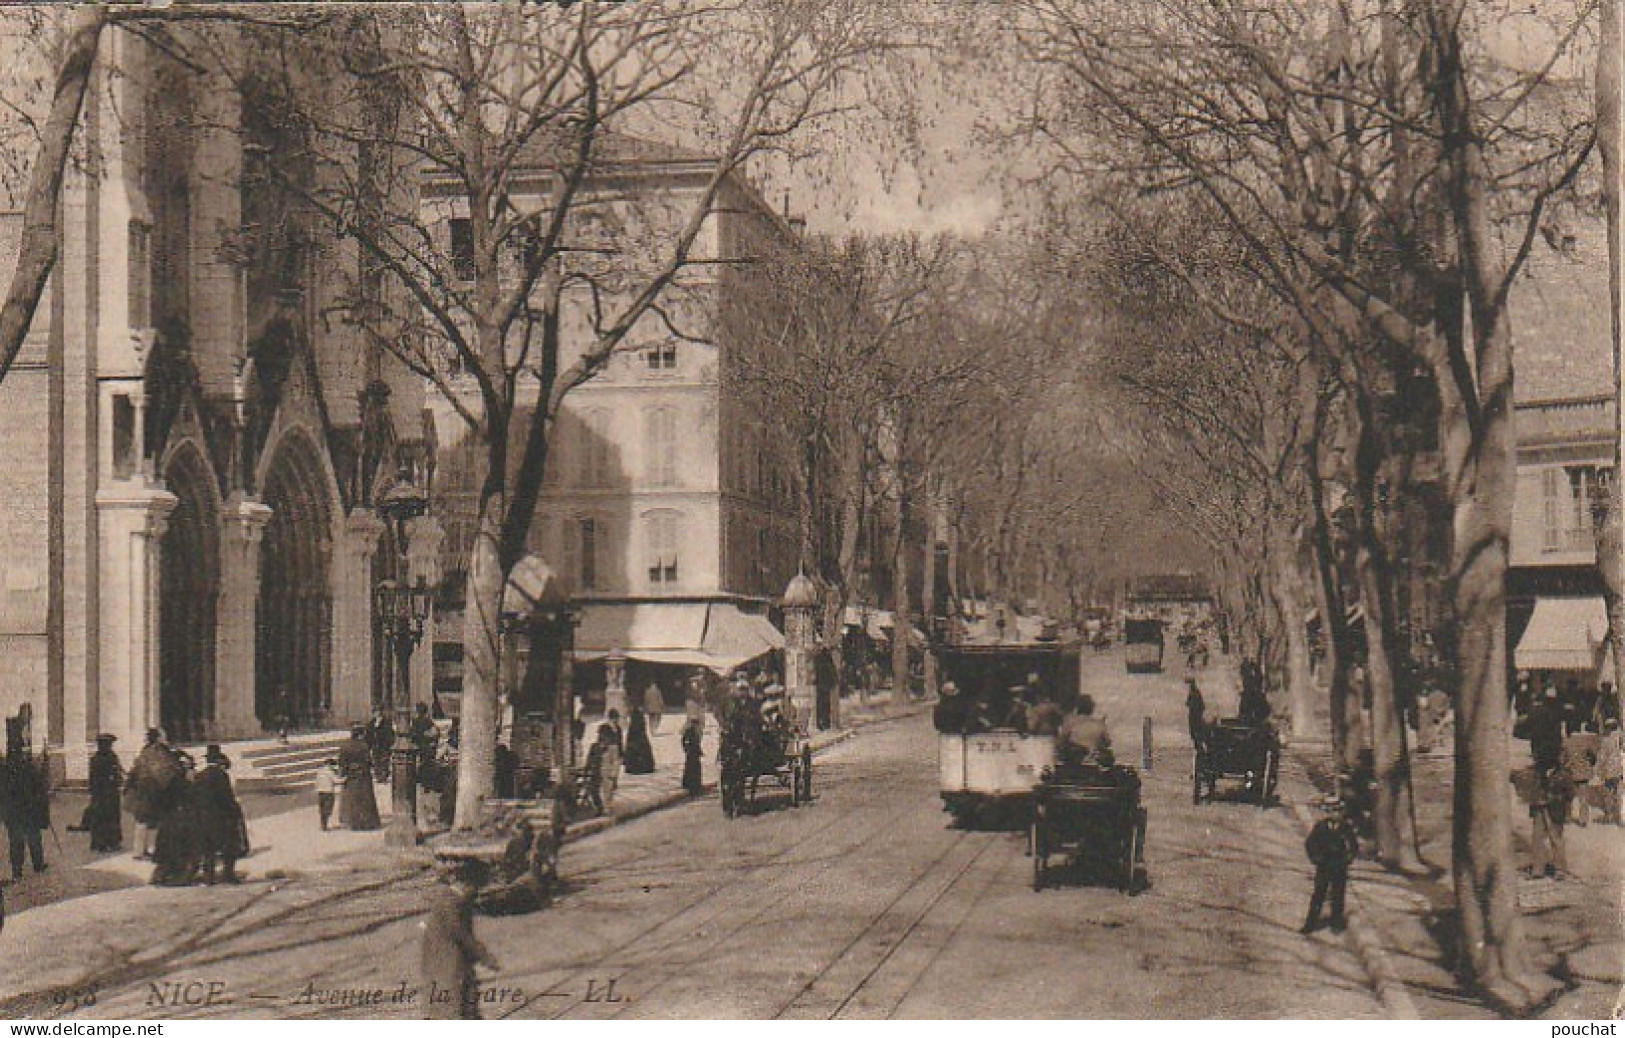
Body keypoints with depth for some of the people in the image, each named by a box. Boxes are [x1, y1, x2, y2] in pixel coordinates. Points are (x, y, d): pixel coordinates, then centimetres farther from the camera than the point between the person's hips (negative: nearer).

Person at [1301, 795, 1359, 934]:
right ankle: (1311, 923, 7)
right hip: (1323, 868, 0)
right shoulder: (1320, 826, -3)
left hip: (1340, 869, 0)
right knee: (1318, 895, 1)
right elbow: (1309, 844, 6)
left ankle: (1336, 924, 16)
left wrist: (1348, 858, -2)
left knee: (1338, 897, 5)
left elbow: (1354, 846, 9)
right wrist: (1315, 858, -2)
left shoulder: (1346, 828, -1)